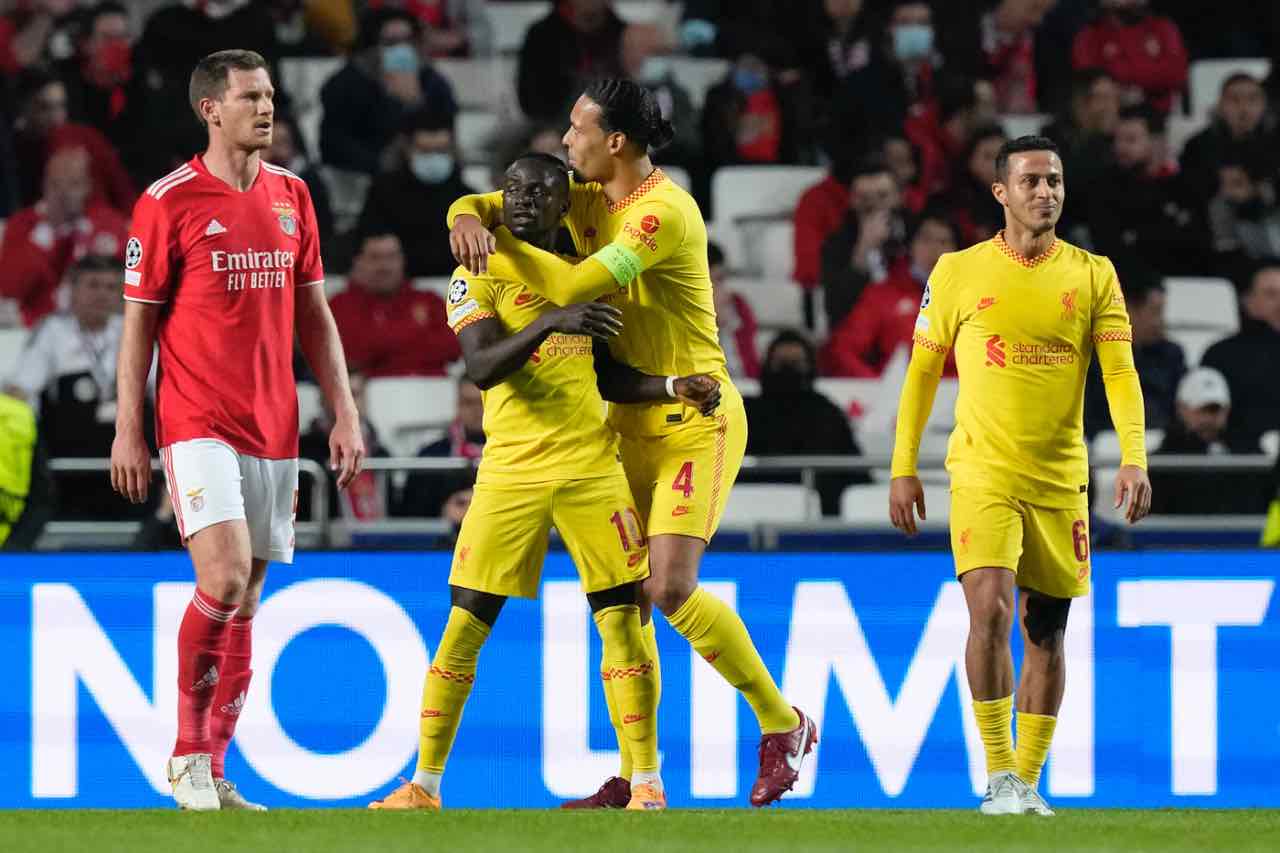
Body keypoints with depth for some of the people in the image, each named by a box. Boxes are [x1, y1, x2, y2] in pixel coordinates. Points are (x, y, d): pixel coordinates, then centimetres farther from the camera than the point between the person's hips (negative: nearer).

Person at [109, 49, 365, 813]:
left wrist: (345, 412, 10)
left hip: (274, 427, 6)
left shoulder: (291, 196, 10)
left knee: (246, 601, 6)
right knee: (225, 576, -20)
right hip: (198, 424, -6)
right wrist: (127, 431, -5)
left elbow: (313, 313, 16)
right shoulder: (169, 202, -5)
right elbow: (139, 320, -2)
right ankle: (188, 754, -6)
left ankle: (213, 773, 12)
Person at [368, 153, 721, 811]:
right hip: (511, 469, -3)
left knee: (621, 619, -4)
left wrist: (674, 386, 1)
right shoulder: (478, 279, 1)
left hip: (592, 466, 3)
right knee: (464, 624, -3)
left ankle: (646, 782, 1)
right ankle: (425, 785, 6)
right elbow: (481, 368, -15)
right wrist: (550, 320, -28)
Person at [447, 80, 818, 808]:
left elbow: (575, 286, -27)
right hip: (634, 423, 9)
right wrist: (469, 218, -12)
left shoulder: (664, 212, -19)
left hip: (694, 421, -9)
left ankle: (783, 725, -3)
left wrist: (497, 246, -14)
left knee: (671, 589, -20)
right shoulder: (588, 201, 8)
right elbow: (488, 204, 12)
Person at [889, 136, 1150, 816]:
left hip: (1060, 480, 2)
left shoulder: (1093, 275, 4)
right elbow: (922, 371, 8)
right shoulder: (958, 273, 1)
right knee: (990, 612, -19)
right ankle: (998, 775, -12)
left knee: (1045, 634, 7)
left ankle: (1028, 782, 17)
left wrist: (1134, 459, -15)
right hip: (981, 473, -2)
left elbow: (1120, 372, -1)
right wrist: (903, 468, 5)